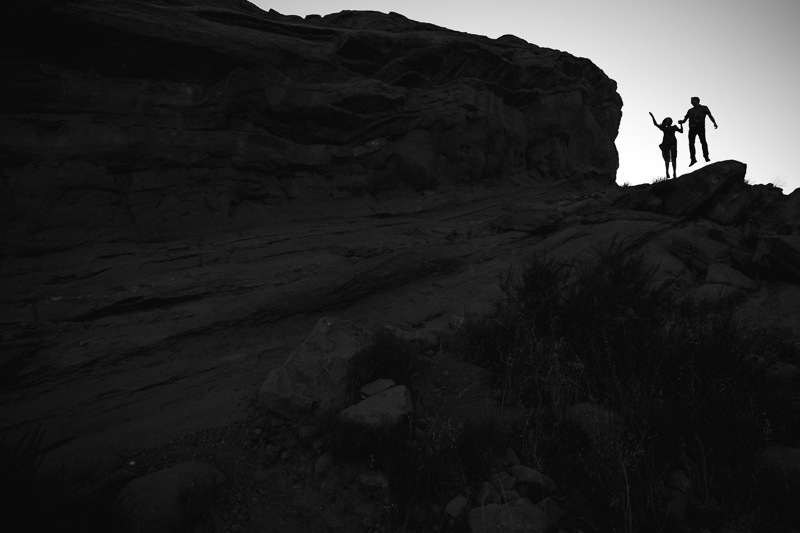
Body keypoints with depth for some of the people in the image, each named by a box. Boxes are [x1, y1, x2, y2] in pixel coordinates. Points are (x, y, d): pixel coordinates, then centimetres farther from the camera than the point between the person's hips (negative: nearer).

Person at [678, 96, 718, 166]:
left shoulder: (704, 108, 16)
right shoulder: (690, 110, 24)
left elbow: (710, 116, 8)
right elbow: (685, 119, 19)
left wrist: (714, 123, -7)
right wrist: (681, 121, -5)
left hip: (700, 127, -3)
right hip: (692, 128, 3)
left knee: (703, 141, -15)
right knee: (691, 143, -8)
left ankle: (706, 157, -14)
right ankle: (693, 159, -5)